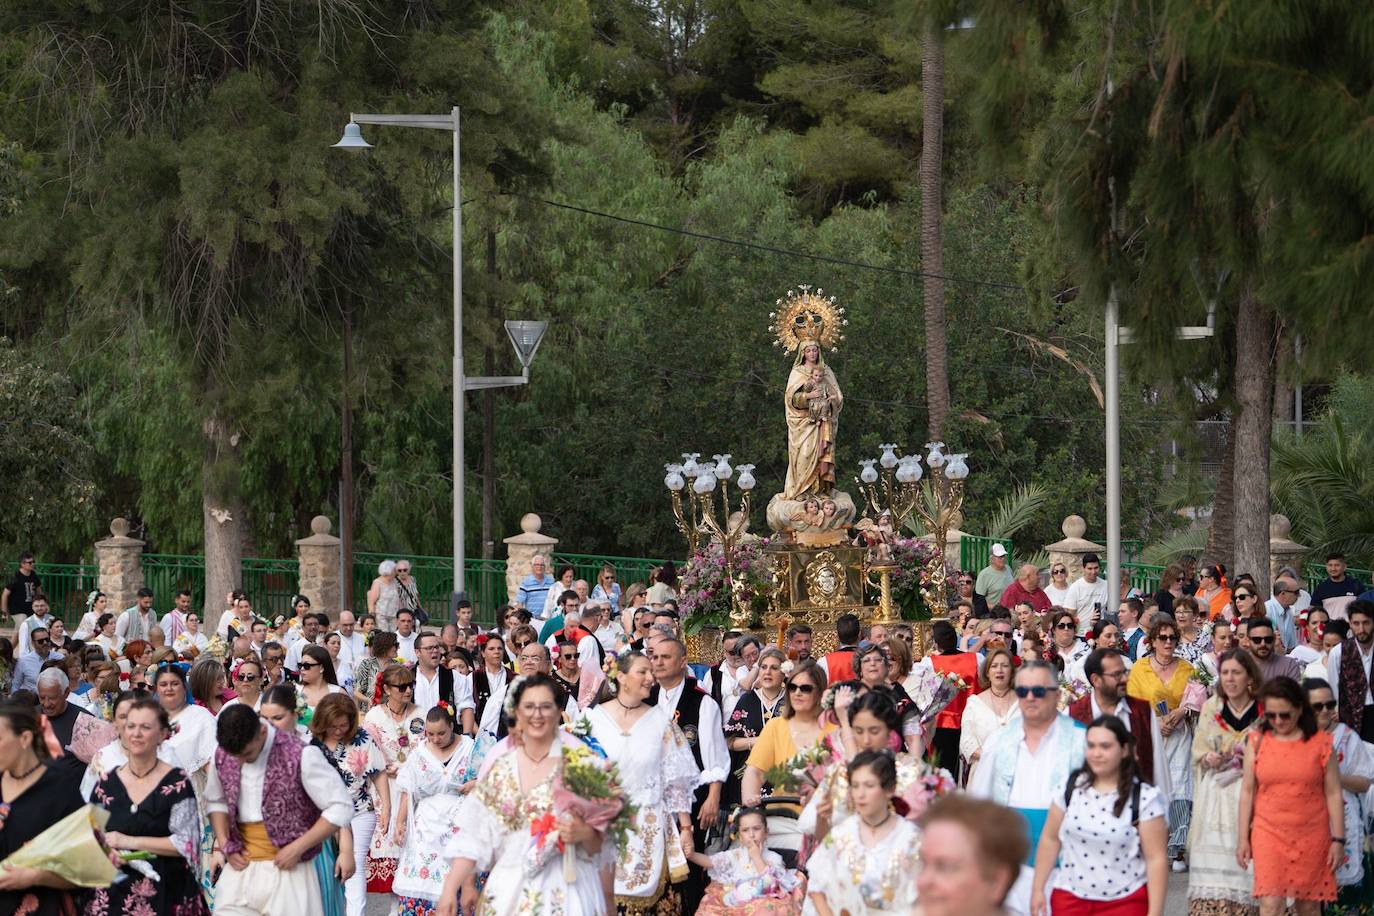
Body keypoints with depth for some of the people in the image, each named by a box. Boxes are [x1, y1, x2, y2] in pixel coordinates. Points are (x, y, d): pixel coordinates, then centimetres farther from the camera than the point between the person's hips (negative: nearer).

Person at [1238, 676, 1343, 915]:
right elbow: (1247, 791, 6)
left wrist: (1338, 840, -1)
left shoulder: (1320, 743, -1)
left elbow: (1333, 794, 1)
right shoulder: (1257, 742, 2)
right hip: (1269, 835, 0)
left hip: (1311, 837, 0)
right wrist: (1243, 838, 5)